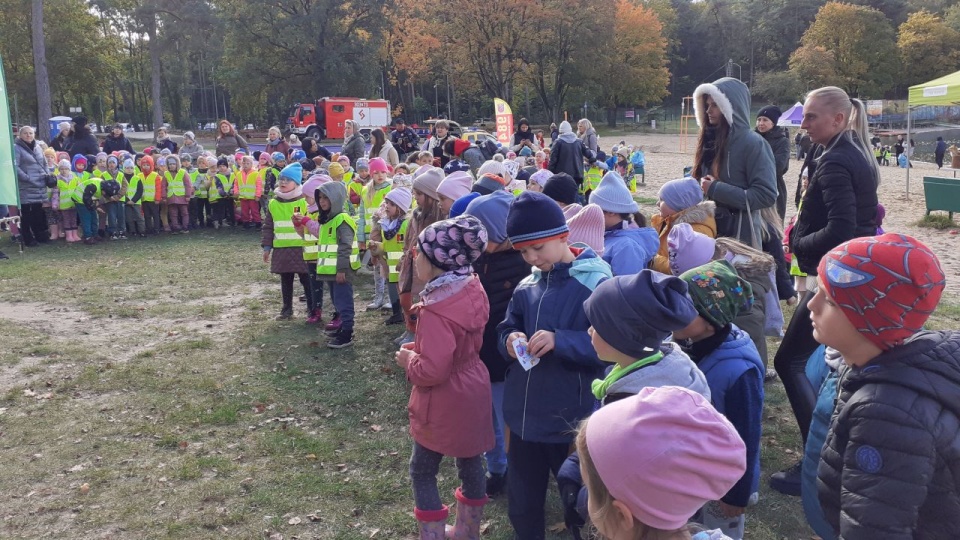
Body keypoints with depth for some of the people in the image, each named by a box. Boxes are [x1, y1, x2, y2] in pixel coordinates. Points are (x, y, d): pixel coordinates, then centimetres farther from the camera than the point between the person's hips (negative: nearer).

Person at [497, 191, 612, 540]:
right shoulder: (527, 285, 4)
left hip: (572, 418, -5)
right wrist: (510, 341, -12)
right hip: (524, 415, 6)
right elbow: (506, 330, 11)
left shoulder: (597, 283, -15)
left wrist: (561, 341, -31)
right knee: (522, 504, 20)